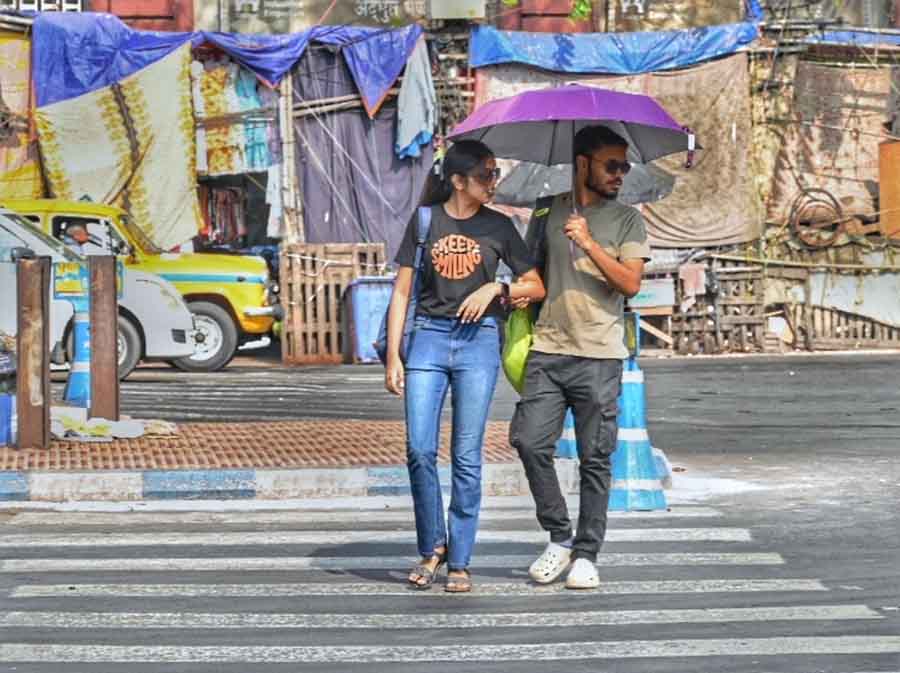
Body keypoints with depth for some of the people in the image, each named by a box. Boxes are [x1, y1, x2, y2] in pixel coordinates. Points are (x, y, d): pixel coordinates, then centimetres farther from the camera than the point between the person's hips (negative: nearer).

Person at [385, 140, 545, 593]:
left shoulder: (498, 227, 7)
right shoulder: (425, 221, 6)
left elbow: (536, 287, 12)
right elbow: (401, 292, 6)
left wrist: (495, 288, -7)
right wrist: (393, 356, 0)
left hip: (479, 339, 0)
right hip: (429, 336, 0)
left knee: (466, 456, -2)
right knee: (420, 449, -8)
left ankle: (459, 562, 5)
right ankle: (432, 545, 11)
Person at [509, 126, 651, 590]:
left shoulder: (626, 220, 5)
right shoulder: (548, 212, 12)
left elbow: (630, 283, -7)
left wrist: (589, 244, -15)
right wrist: (520, 292, 3)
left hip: (599, 356, -2)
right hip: (547, 350, 2)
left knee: (595, 458, 0)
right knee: (530, 442, -7)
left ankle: (586, 554, 9)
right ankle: (559, 538, 9)